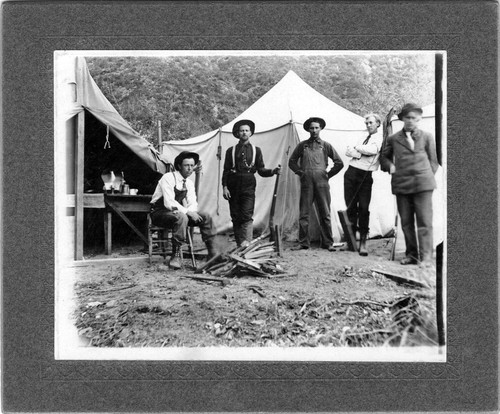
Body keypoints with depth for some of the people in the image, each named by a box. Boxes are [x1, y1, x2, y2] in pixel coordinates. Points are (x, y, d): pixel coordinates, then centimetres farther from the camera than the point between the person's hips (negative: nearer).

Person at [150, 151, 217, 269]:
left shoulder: (189, 183, 7)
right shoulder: (168, 178, -16)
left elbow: (193, 203, 2)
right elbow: (169, 203, -25)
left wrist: (191, 211, -22)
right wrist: (187, 212, -30)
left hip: (177, 213, 7)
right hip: (160, 213, -7)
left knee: (206, 217, -9)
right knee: (181, 217, -38)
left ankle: (212, 254, -9)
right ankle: (175, 256, -33)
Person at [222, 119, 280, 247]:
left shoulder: (256, 150, 12)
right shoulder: (231, 150, 12)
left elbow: (261, 170, 9)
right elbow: (226, 170, 8)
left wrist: (273, 171, -10)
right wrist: (224, 187, -3)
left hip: (248, 186, -1)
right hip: (234, 186, 1)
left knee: (247, 216, -13)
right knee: (235, 217, 3)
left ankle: (247, 244, -17)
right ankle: (239, 245, 12)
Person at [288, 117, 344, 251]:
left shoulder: (326, 145, 10)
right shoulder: (302, 145, 12)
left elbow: (339, 163, 12)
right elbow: (292, 162, 18)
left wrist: (328, 174, 6)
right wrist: (300, 173, 8)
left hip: (322, 182, 0)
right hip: (306, 182, 0)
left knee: (325, 214, 3)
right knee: (304, 214, 0)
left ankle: (328, 243, 10)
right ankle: (303, 243, 9)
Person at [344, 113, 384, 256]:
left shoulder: (381, 137, 5)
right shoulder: (363, 138, 22)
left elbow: (372, 150, -15)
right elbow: (348, 152, 11)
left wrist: (356, 148, -1)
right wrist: (361, 153, -8)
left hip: (365, 176, -5)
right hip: (351, 172, 5)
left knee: (363, 208, -9)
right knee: (350, 207, 3)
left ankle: (363, 243, -2)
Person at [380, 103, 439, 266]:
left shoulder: (427, 137, 11)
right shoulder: (393, 139, 12)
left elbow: (434, 160, 14)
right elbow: (384, 157, 23)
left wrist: (427, 176, 3)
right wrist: (390, 166, 5)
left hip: (422, 184, -2)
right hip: (401, 184, 2)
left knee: (424, 222, -5)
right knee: (406, 222, 6)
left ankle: (426, 256, -2)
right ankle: (411, 254, 16)